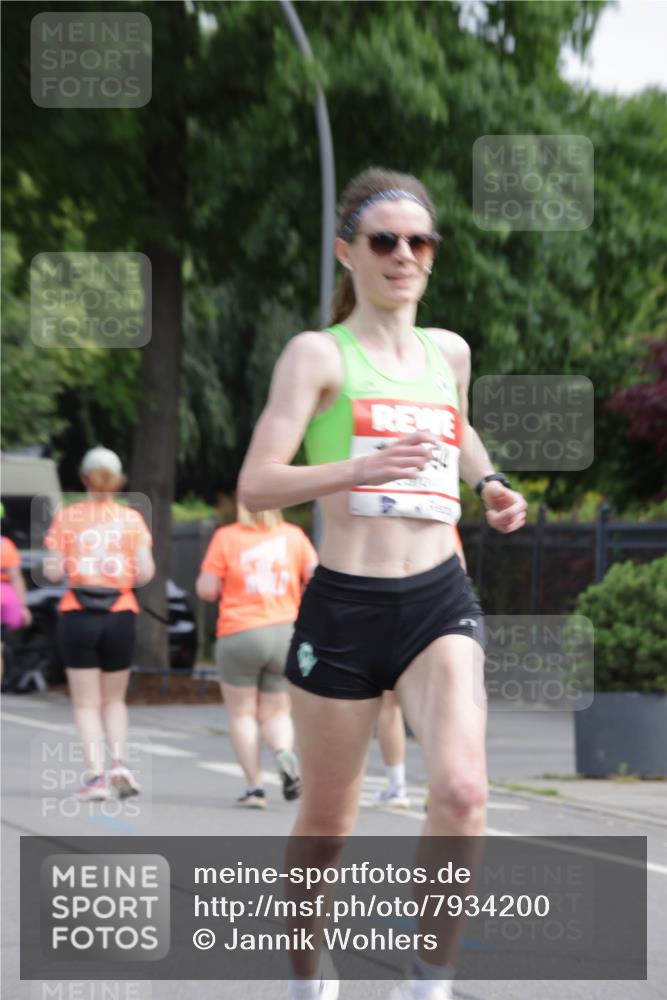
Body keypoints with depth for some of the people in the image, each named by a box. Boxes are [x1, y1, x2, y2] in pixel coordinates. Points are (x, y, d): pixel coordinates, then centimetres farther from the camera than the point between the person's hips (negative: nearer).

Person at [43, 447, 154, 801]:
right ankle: (119, 761, -4)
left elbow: (53, 572, -5)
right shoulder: (131, 519, 1)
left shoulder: (66, 517, -1)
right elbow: (144, 573, -4)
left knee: (86, 703, 5)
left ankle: (96, 773, -8)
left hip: (77, 614, -1)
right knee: (114, 699, 16)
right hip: (120, 614, 1)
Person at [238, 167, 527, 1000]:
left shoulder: (450, 351, 13)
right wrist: (357, 468, -29)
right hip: (343, 606, -3)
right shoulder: (318, 353, -2)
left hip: (439, 600, 3)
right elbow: (256, 485, -14)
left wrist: (489, 484, 18)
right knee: (327, 818, 9)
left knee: (461, 789, -21)